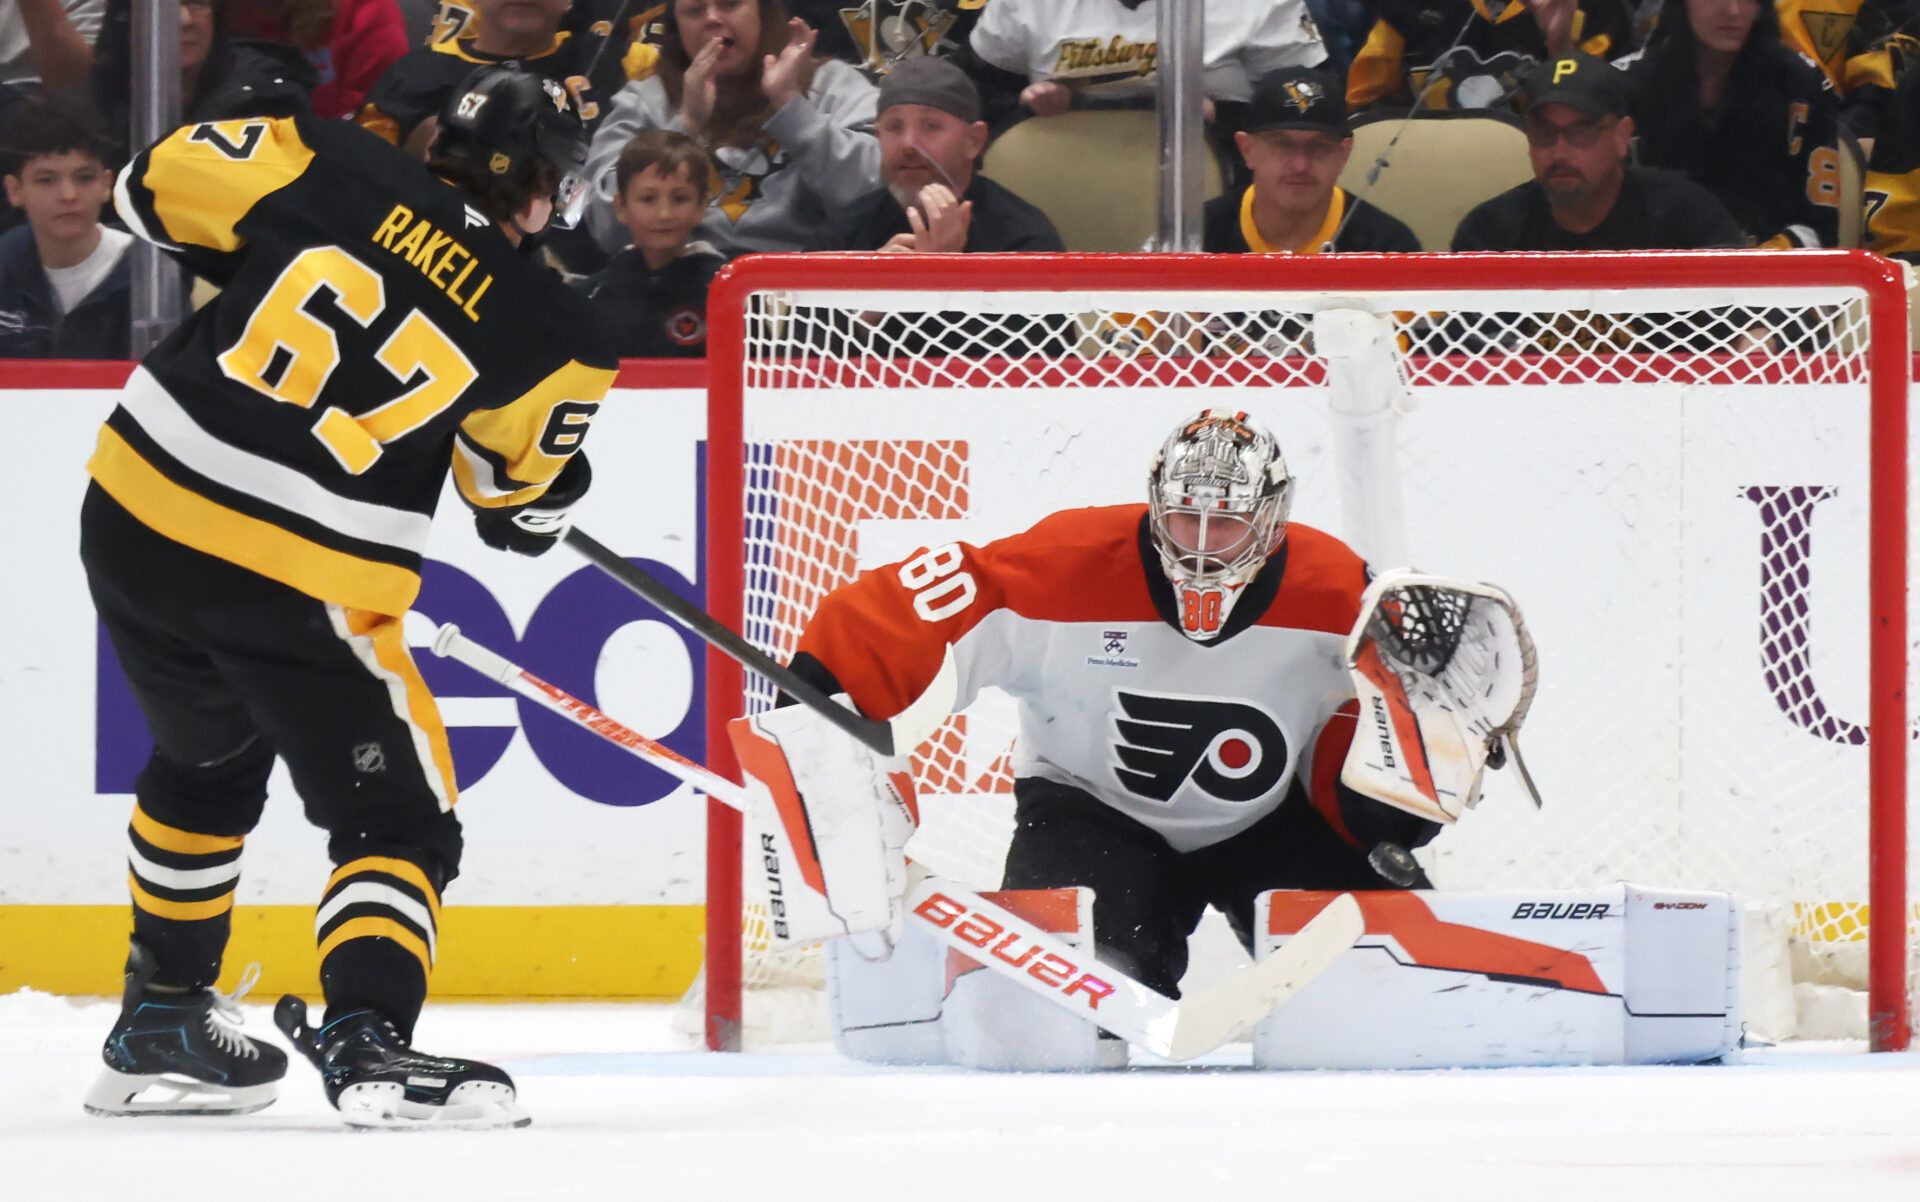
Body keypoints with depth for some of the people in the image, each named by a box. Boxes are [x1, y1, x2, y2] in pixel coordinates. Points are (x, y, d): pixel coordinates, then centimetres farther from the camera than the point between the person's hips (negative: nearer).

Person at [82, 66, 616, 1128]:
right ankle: (365, 1040, -19)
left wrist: (253, 267, 26)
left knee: (206, 759, 30)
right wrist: (544, 495, 34)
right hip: (303, 586, -5)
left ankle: (160, 1021, 39)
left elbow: (153, 187, 8)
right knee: (398, 822, 6)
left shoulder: (329, 172, 3)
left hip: (134, 517, 5)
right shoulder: (542, 330, -1)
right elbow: (524, 507, 11)